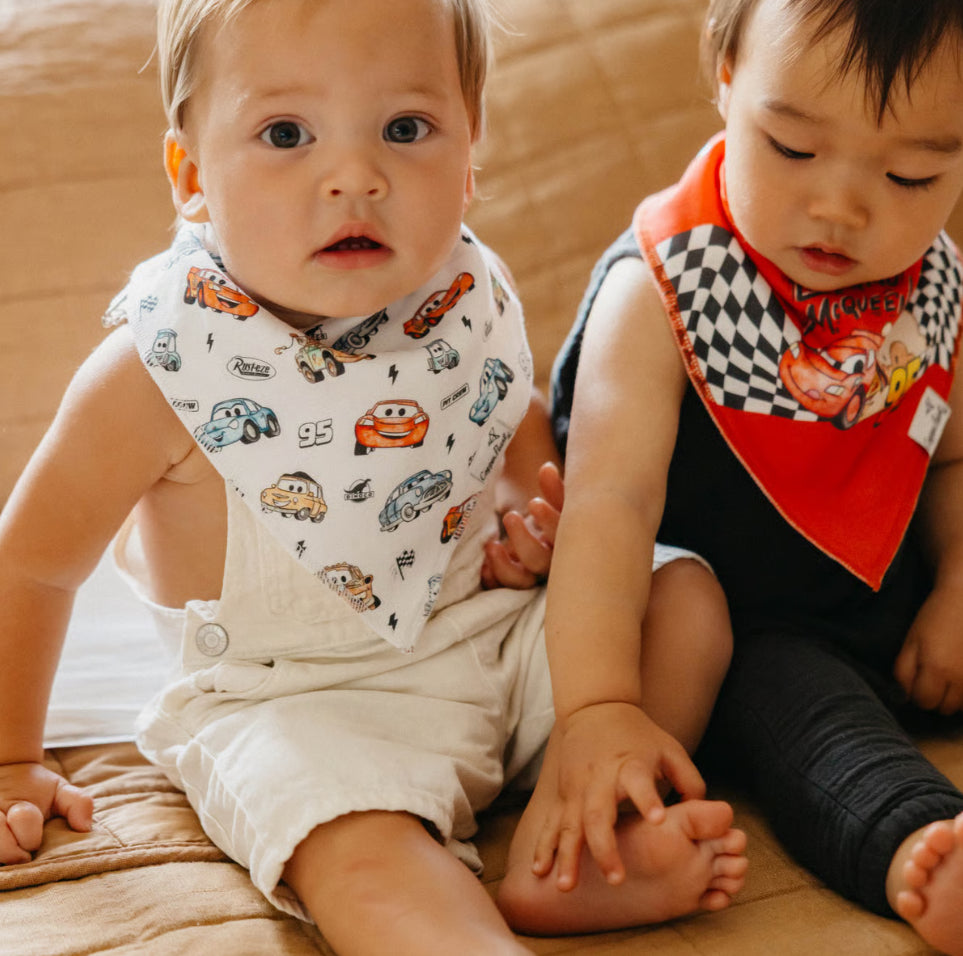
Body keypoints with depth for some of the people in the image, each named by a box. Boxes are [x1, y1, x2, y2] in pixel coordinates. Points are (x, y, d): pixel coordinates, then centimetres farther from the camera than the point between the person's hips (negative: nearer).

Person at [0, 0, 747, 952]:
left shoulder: (472, 299, -7)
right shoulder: (166, 368, -21)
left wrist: (534, 508, -4)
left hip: (494, 635, 6)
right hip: (299, 700, -5)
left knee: (683, 587, -5)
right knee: (361, 849, -32)